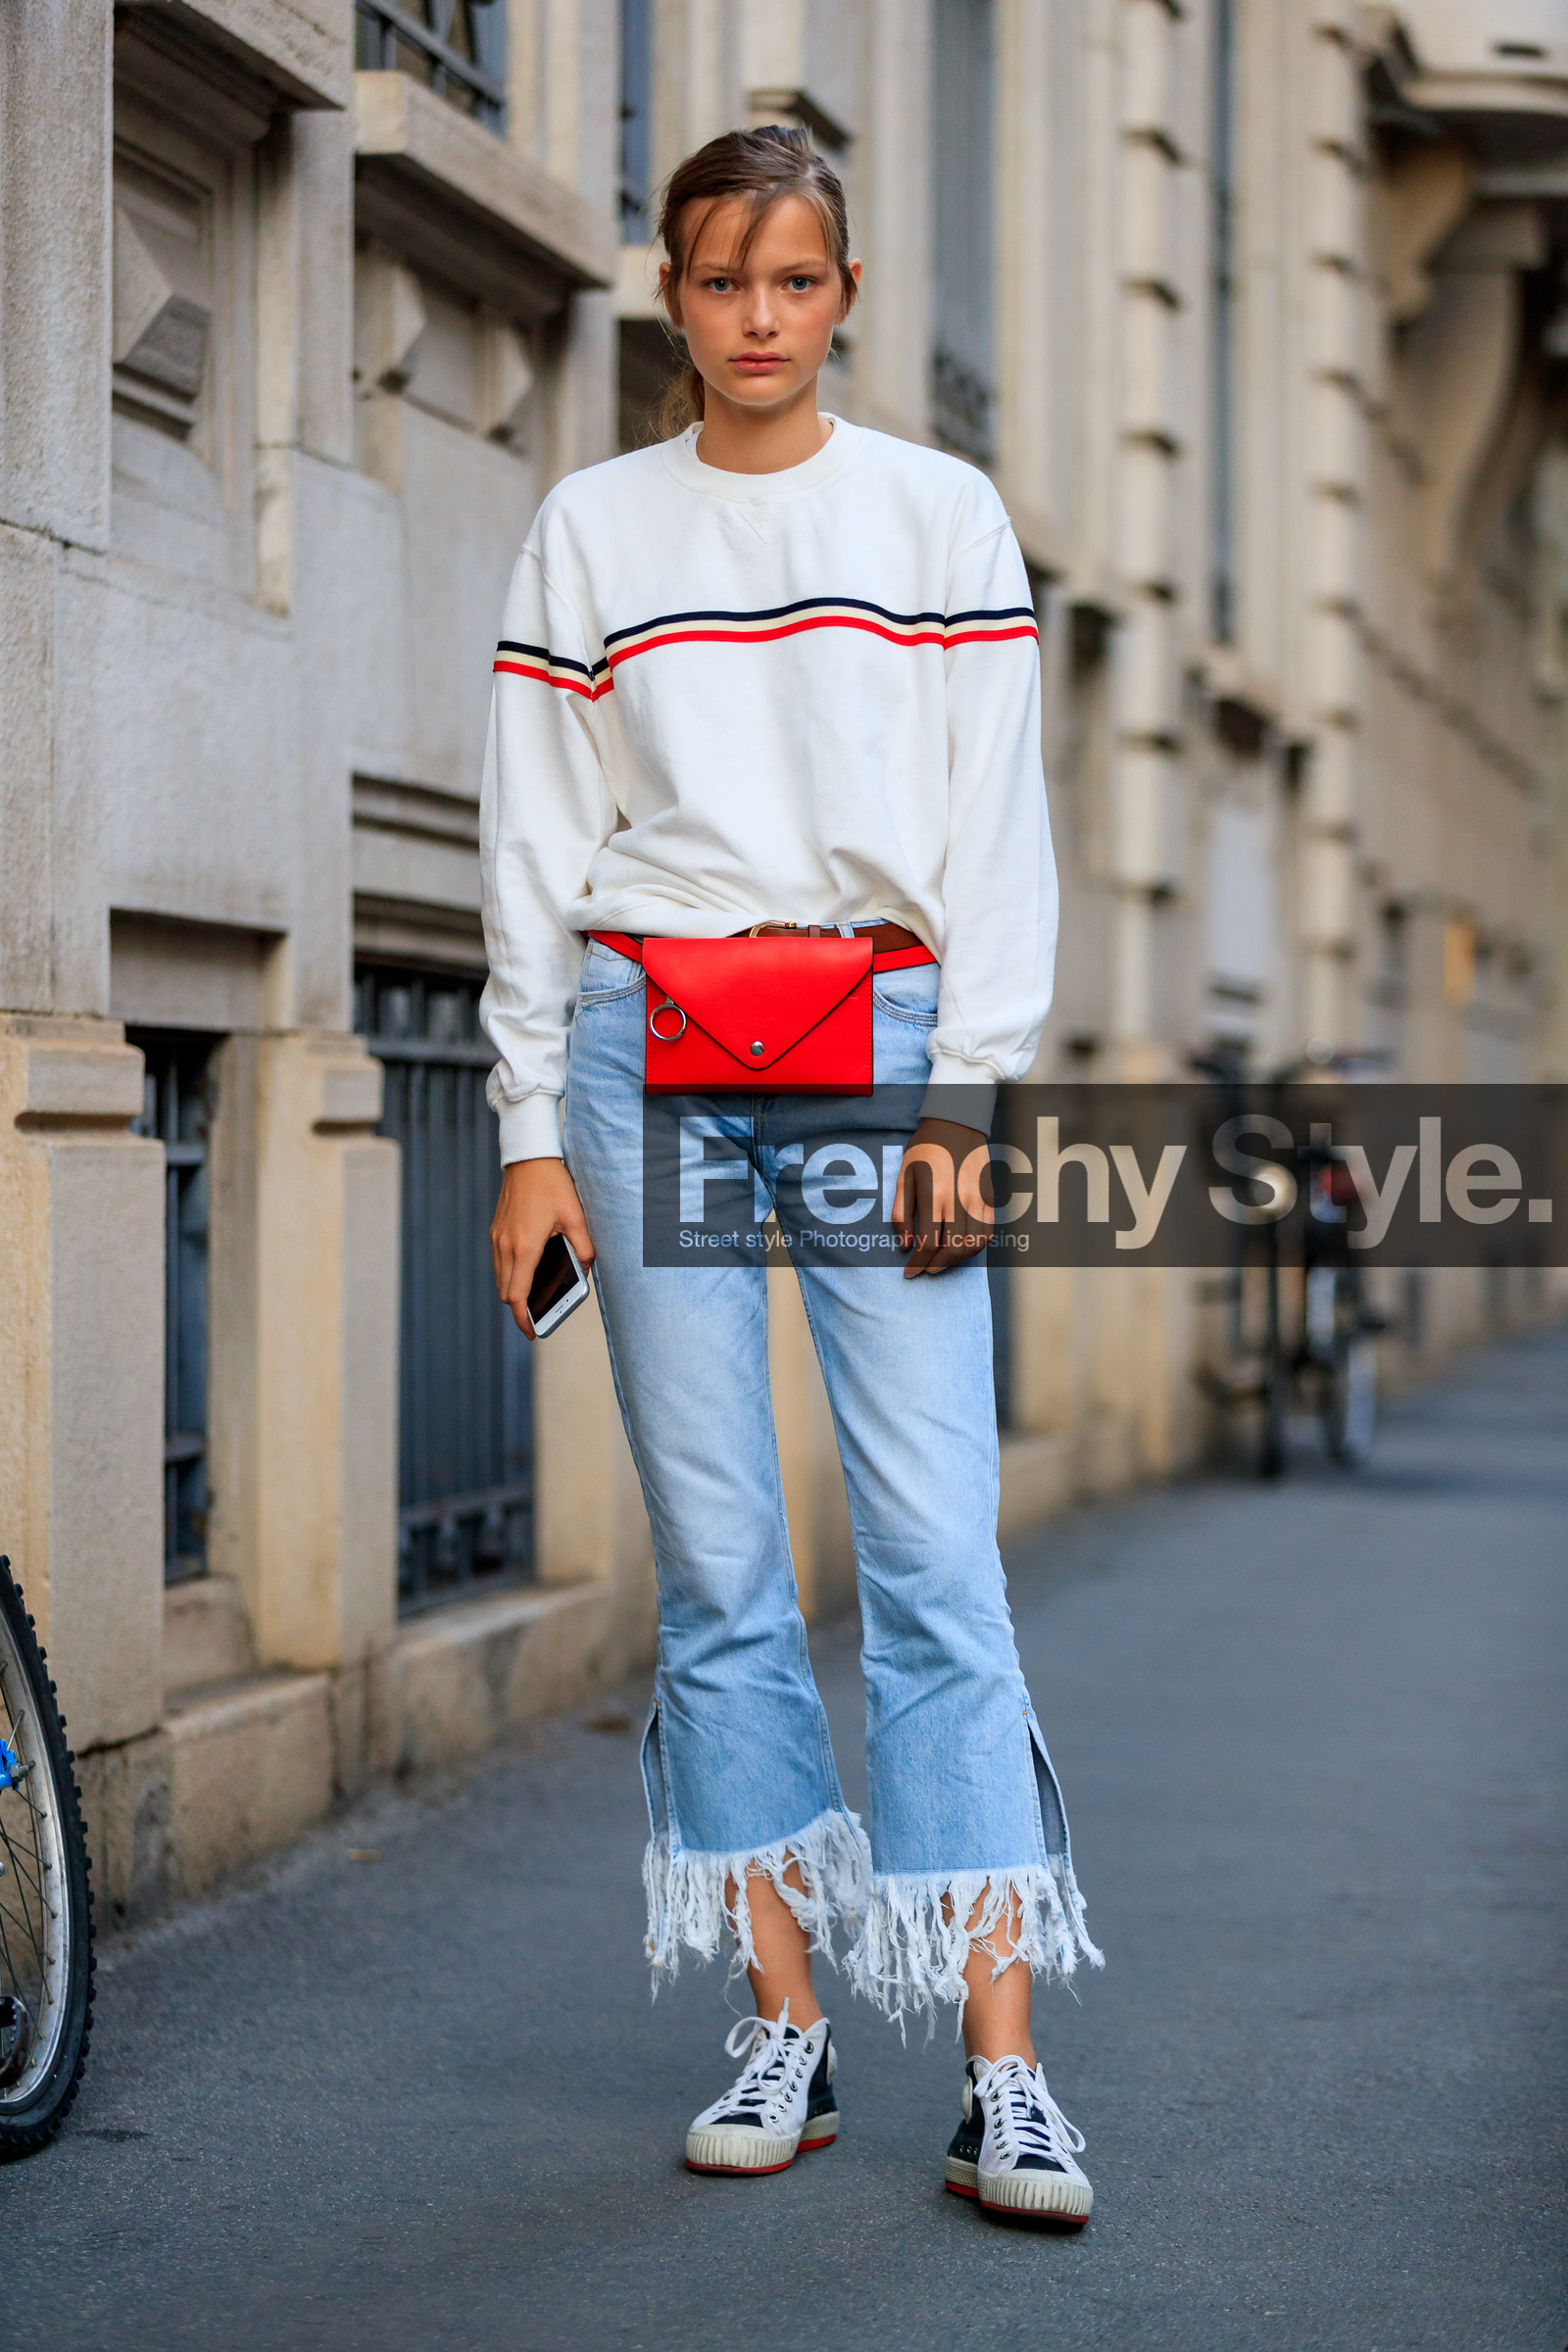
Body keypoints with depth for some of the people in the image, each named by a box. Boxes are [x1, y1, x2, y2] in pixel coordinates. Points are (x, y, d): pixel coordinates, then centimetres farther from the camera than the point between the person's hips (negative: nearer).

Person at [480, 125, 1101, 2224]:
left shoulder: (942, 515, 8)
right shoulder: (589, 533, 10)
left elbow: (994, 825, 4)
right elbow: (535, 845, 9)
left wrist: (961, 1099, -5)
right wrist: (532, 1130, 3)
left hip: (879, 1034, -1)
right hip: (648, 1042, 1)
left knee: (937, 1553, -9)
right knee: (716, 1560, 1)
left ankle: (1002, 2071, -8)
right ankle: (786, 2030, 10)